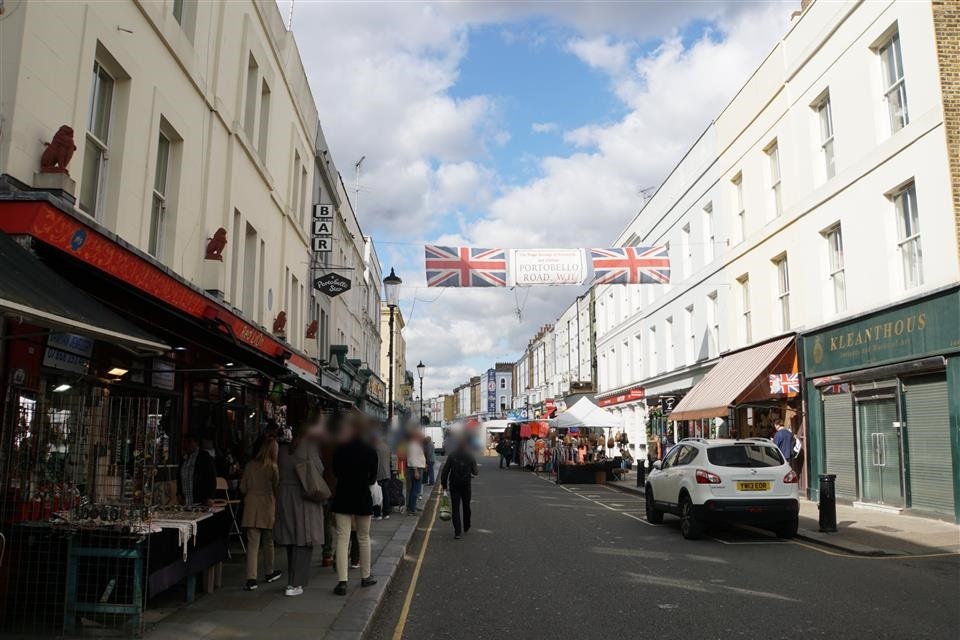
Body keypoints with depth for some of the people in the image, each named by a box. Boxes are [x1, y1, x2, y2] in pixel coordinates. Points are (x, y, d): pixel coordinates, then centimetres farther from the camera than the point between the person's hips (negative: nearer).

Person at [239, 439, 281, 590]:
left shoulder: (250, 466, -1)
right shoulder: (273, 468, -10)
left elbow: (242, 488, 4)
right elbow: (277, 488, -6)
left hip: (251, 508, 2)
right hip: (268, 506, -2)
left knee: (252, 543, 1)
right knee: (268, 542, 15)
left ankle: (251, 578, -7)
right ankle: (269, 573, 31)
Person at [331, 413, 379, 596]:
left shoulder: (340, 449, -6)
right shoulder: (371, 451, -8)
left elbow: (335, 472, 7)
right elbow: (372, 479, -2)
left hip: (343, 498, 0)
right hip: (363, 498, 0)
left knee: (342, 538, -1)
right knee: (363, 538, 15)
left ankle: (342, 581, -8)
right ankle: (365, 577, 26)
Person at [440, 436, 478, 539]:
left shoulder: (451, 456, -8)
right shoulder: (470, 457, -8)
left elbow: (445, 471, -8)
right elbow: (475, 471, 0)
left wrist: (444, 484, 0)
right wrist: (477, 470, 23)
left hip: (454, 485, -1)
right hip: (466, 485, 1)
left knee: (455, 508, 1)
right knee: (466, 507, 19)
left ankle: (457, 532, -6)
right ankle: (466, 527, 33)